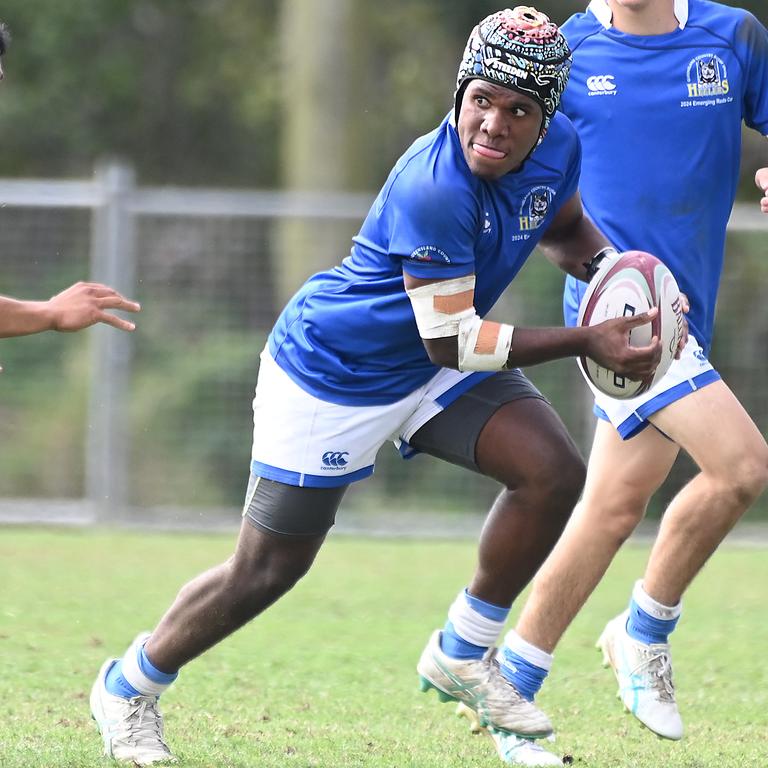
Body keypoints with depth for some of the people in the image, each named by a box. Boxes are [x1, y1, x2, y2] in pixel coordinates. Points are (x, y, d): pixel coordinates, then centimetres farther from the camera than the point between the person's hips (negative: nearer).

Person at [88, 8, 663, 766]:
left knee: (552, 473, -12)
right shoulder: (434, 186, -36)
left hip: (432, 373, 7)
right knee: (268, 568, 1)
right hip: (330, 371, -7)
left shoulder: (558, 148, -12)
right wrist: (586, 341, -33)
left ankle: (460, 657, 7)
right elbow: (453, 342, -32)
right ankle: (128, 687, 25)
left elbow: (563, 228, 13)